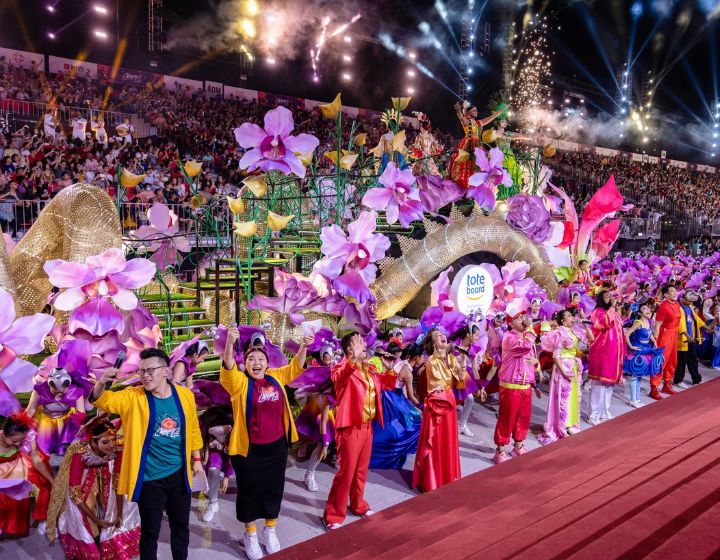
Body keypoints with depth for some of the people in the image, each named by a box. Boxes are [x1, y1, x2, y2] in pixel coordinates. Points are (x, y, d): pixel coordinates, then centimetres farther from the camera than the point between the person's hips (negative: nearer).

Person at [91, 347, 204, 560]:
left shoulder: (185, 395, -3)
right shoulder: (133, 397, -10)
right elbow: (104, 400, -26)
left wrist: (196, 459, 12)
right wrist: (101, 384, -47)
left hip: (179, 475, 3)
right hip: (149, 478, -3)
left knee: (181, 525, 18)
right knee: (150, 530, 10)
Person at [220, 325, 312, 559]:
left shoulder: (275, 377, 2)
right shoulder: (239, 382, -12)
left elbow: (295, 366, 10)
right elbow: (228, 367, -30)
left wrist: (303, 347, -9)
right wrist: (230, 342, -47)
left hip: (276, 446, 4)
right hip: (249, 448, -4)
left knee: (274, 488, 17)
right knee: (249, 491, 12)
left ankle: (270, 531, 37)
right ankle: (250, 535, 32)